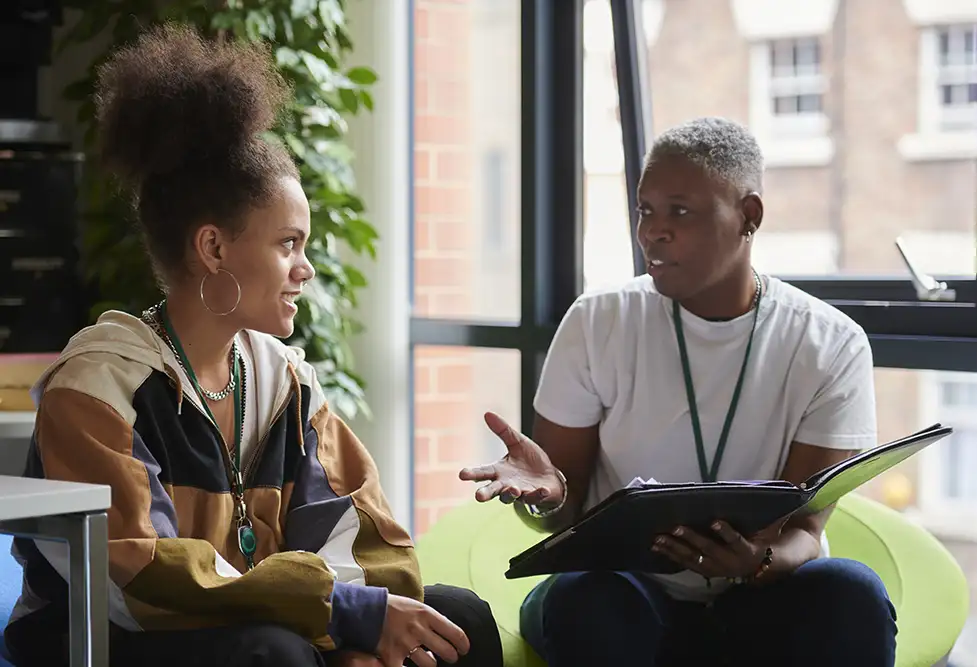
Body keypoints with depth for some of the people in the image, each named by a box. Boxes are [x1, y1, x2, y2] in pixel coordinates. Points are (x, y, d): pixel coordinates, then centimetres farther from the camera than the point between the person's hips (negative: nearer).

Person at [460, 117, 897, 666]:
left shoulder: (832, 348, -4)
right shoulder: (598, 323, -2)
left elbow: (802, 532, -9)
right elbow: (566, 512, 0)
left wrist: (759, 561, -34)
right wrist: (548, 493, -25)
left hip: (760, 602, 0)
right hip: (626, 590, 0)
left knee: (851, 595, -32)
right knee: (583, 598, -35)